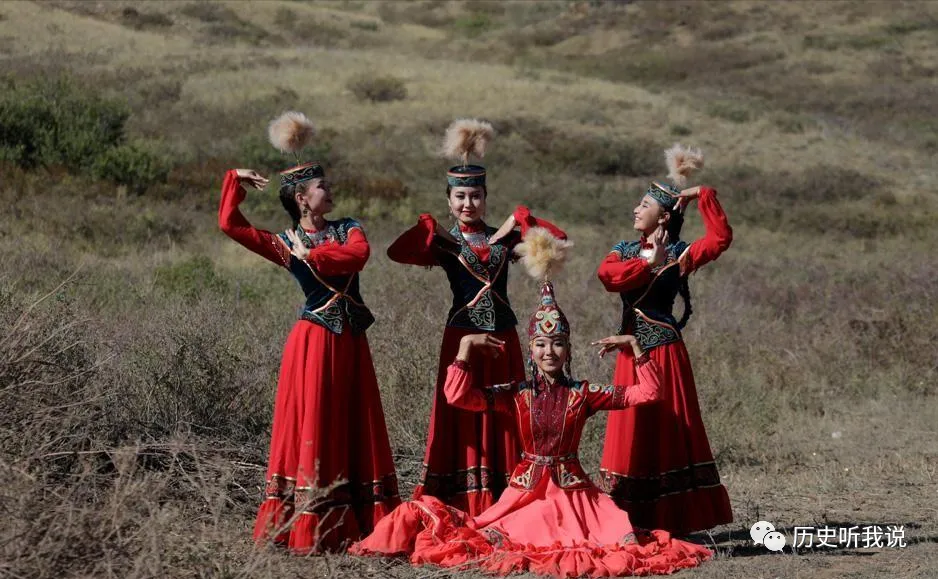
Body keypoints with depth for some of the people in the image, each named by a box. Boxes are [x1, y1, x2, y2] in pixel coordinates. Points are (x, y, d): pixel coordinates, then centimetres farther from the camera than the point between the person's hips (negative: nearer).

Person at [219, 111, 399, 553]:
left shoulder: (347, 229, 10)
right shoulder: (285, 244, 2)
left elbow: (358, 255, -13)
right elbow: (229, 224, -3)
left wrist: (311, 255, -9)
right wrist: (235, 181, 0)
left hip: (351, 340, 4)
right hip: (314, 339, -4)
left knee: (356, 426, 6)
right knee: (312, 426, -3)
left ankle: (360, 524, 10)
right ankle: (305, 529, 3)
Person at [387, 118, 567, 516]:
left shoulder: (505, 238, 10)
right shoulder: (443, 243, 2)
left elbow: (557, 239, 3)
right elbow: (397, 252, -16)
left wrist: (517, 222, 1)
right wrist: (432, 229, -10)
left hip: (503, 338, 3)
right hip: (463, 336, -3)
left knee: (503, 417, 5)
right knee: (463, 418, -1)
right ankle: (459, 512, 3)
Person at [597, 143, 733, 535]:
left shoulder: (679, 254, -2)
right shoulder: (624, 250, 11)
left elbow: (720, 238, -18)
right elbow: (608, 276, -11)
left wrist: (703, 195, -16)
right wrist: (649, 263, -14)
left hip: (664, 349, -4)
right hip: (632, 349, 4)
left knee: (668, 430, -2)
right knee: (631, 431, 4)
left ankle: (672, 520, 4)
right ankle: (634, 521, 10)